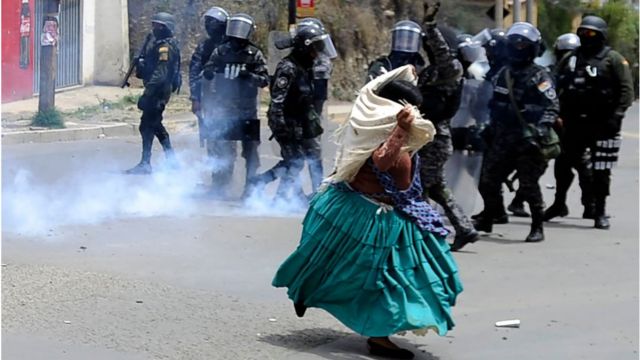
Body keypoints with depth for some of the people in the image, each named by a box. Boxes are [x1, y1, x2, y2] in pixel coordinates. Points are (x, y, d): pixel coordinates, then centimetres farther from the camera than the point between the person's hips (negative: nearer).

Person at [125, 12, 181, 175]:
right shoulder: (160, 44, 15)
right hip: (160, 90, 11)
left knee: (147, 126, -8)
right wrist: (141, 65, 4)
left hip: (159, 90, -11)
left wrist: (146, 94, -27)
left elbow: (160, 74, -24)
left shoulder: (165, 47, -17)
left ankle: (145, 164, -6)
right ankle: (171, 159, 25)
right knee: (155, 124, 19)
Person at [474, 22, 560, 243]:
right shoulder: (503, 74, 16)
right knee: (488, 181, 9)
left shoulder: (539, 76, -5)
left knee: (529, 184, -7)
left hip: (527, 141, -6)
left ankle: (537, 228, 4)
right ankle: (487, 219, 28)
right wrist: (490, 130, 19)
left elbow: (551, 107, -12)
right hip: (502, 139, 6)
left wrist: (540, 131, -23)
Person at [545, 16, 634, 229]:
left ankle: (600, 212, 6)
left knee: (601, 170, -1)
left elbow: (626, 90, -6)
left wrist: (616, 115, -16)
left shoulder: (613, 59, -1)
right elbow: (556, 86, 15)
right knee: (564, 163, 9)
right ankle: (559, 204, 27)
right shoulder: (571, 59, 13)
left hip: (602, 123, -4)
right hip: (574, 122, 4)